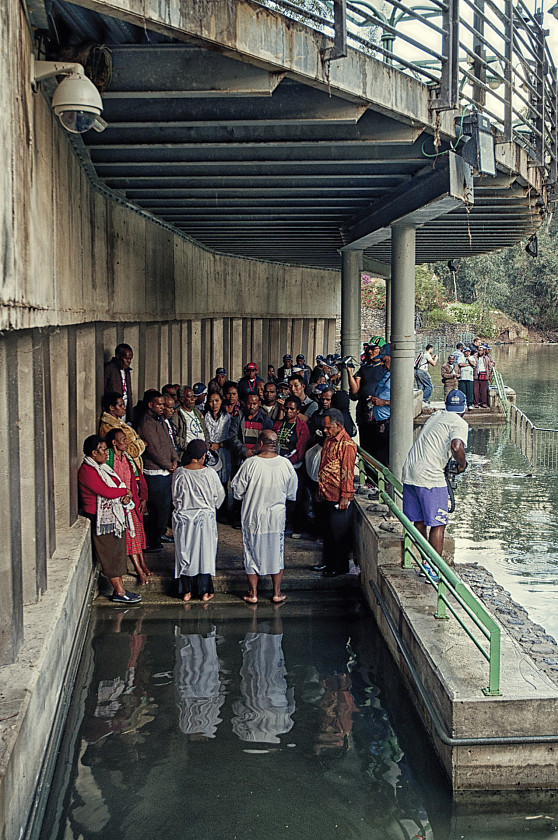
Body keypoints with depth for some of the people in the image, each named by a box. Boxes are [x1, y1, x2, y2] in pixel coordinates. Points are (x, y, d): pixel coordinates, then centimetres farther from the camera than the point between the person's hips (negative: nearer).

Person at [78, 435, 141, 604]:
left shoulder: (101, 467, 16)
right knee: (111, 556, -4)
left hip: (116, 517, 10)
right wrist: (125, 491, -4)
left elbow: (117, 487, 17)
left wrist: (124, 498, -5)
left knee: (118, 554, 10)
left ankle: (119, 589, 15)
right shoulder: (87, 471, -15)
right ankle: (119, 592, 0)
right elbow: (106, 492, -21)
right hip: (102, 519, -10)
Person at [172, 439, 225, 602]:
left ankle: (186, 591, 17)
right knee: (204, 552, 10)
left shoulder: (179, 473, -10)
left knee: (185, 553, 12)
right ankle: (204, 592, 15)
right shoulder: (210, 473, -14)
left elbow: (175, 497, 2)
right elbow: (219, 496, -1)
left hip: (183, 518, 1)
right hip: (205, 518, -1)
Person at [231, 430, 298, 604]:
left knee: (252, 553, 11)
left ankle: (252, 594, 18)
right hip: (277, 518, 2)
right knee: (276, 553, 15)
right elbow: (292, 494, 2)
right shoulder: (286, 464, -9)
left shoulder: (250, 464, -18)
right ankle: (277, 593, 22)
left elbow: (237, 491, -9)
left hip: (253, 518, -2)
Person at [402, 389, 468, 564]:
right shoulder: (460, 423, -3)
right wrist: (462, 464, -5)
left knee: (419, 521, 15)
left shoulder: (435, 416, 19)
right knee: (438, 525, 2)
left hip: (409, 471, 7)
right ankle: (435, 569, 4)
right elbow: (457, 447, -22)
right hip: (430, 477, -7)